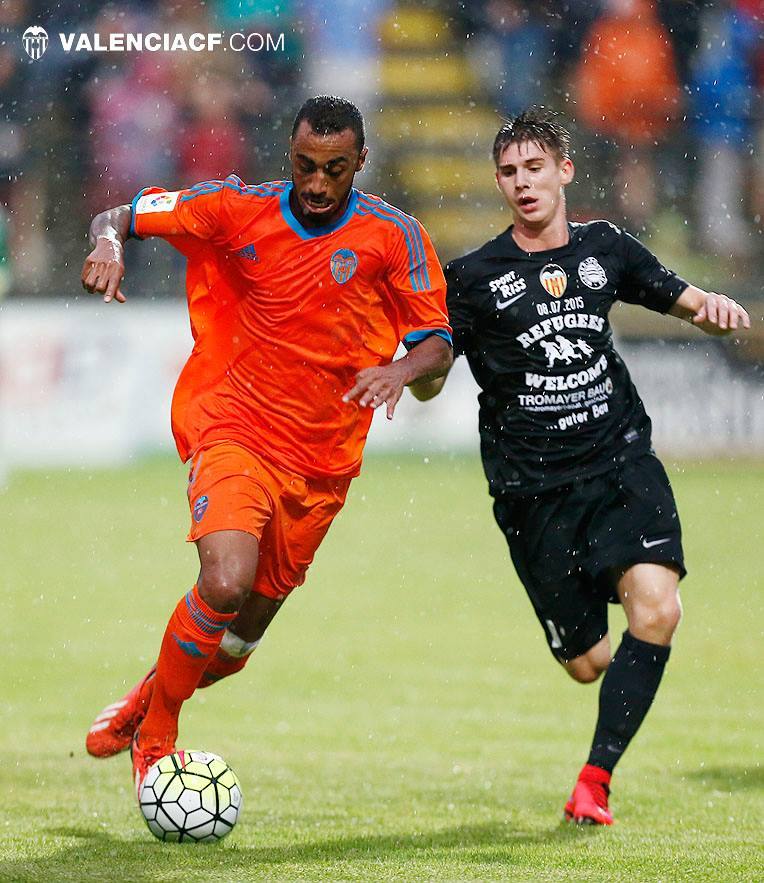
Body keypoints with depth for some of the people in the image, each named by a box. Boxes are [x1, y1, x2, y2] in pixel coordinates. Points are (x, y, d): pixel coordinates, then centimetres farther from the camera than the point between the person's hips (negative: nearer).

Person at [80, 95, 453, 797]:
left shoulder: (394, 236, -3)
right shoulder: (241, 210, -4)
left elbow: (438, 346, 0)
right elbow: (121, 215, 4)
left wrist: (401, 371, -23)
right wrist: (109, 246, -20)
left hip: (322, 463, 2)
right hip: (235, 431, -2)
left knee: (238, 641, 8)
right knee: (226, 583, -27)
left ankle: (147, 698, 40)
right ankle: (154, 738, -5)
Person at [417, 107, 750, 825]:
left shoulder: (605, 248, 7)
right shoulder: (475, 277, -3)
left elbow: (685, 302, 19)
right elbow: (427, 383, -2)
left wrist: (716, 306, -4)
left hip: (622, 462, 2)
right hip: (533, 489, -2)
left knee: (657, 611, -22)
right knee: (587, 663, 0)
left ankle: (594, 782, -13)